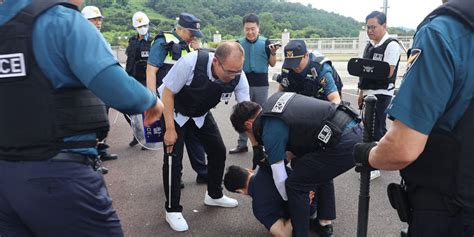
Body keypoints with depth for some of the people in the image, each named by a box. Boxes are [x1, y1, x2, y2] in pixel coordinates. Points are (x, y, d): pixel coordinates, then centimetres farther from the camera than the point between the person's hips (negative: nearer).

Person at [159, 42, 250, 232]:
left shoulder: (238, 77, -26)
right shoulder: (190, 62, -38)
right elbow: (167, 93, -25)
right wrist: (170, 129, -25)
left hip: (201, 114, 5)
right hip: (173, 111, -4)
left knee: (219, 151, 5)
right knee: (173, 158, -9)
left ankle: (214, 195, 29)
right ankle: (172, 209, 10)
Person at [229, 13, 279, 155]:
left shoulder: (265, 42, -3)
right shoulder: (239, 43, 0)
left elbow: (272, 64, 2)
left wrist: (273, 53, -16)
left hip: (261, 84, -1)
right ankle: (242, 144, 17)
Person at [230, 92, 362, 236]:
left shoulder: (270, 131, -10)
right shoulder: (273, 101, 13)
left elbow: (280, 178, -4)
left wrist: (289, 200, 16)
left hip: (344, 144, -10)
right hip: (353, 129, 10)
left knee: (295, 185, -4)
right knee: (320, 170, 30)